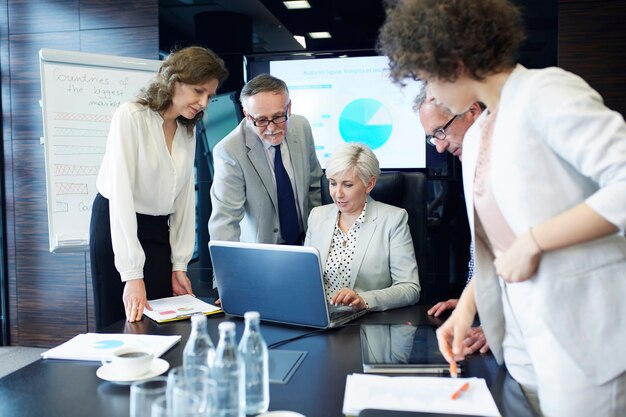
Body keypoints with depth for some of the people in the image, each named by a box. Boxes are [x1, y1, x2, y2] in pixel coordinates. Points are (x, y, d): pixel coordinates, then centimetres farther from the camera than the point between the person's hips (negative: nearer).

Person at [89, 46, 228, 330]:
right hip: (118, 228, -5)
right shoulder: (131, 117, -16)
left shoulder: (188, 130, 4)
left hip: (160, 231, 5)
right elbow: (121, 195, -23)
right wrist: (133, 275, -27)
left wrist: (179, 265, 0)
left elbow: (185, 197, 4)